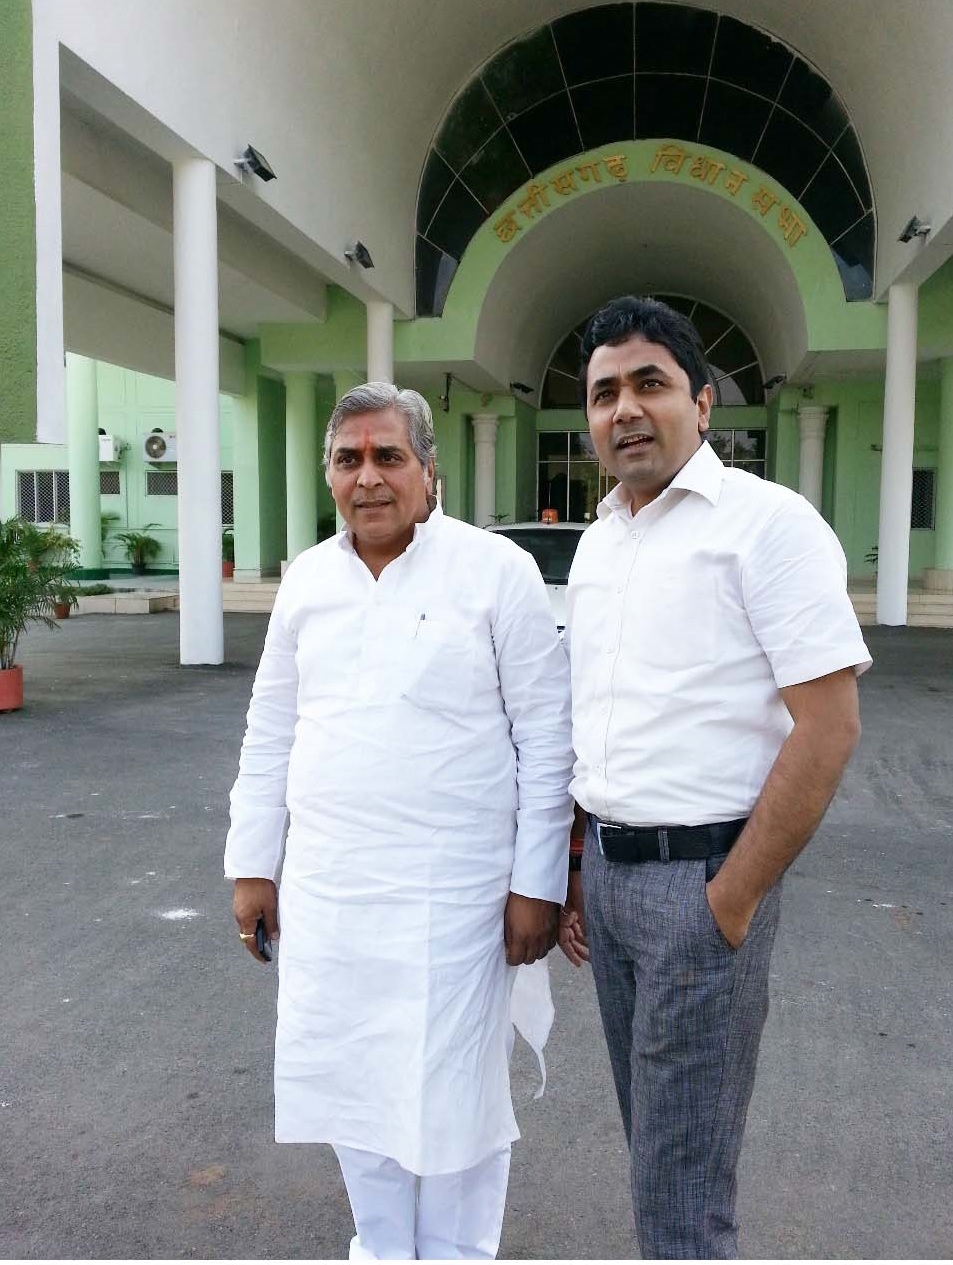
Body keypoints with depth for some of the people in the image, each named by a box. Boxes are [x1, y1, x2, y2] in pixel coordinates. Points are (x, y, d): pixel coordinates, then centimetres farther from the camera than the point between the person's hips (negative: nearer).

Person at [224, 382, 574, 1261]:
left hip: (451, 893, -4)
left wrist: (537, 883, -9)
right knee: (350, 1084, 17)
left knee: (452, 1090, 9)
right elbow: (271, 733, 11)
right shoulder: (306, 578, 6)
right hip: (325, 890, 5)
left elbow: (546, 737, -8)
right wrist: (254, 863, 11)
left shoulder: (498, 571, -8)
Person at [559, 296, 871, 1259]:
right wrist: (572, 865, 14)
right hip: (607, 872, 7)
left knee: (679, 1181, 3)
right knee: (655, 1134, 20)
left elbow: (829, 726, -16)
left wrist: (733, 901, -15)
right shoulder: (597, 540, 11)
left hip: (700, 877, -7)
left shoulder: (766, 521, -11)